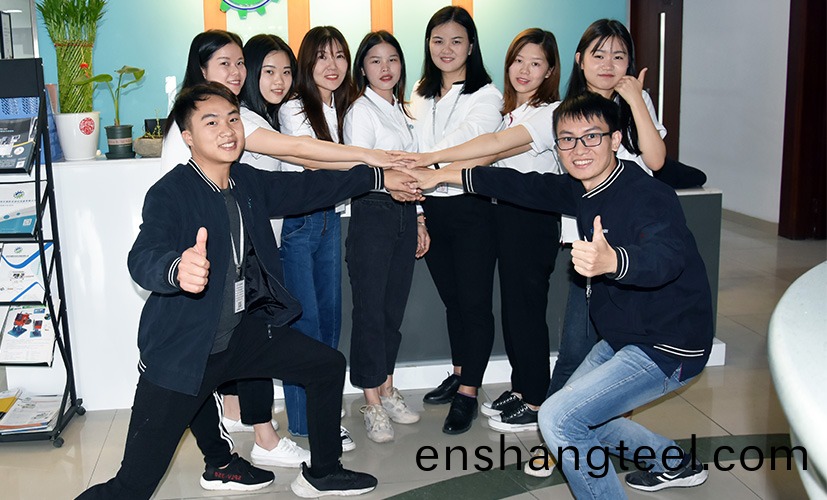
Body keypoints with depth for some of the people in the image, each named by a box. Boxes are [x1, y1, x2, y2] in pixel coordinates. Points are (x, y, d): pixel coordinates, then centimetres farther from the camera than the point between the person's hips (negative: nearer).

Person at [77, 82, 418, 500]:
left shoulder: (248, 182, 3)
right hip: (181, 351, -7)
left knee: (329, 365, 12)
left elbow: (308, 187, 16)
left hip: (241, 335, 7)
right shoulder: (168, 194, -18)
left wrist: (380, 177, 19)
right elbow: (143, 258, -34)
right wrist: (178, 269, -58)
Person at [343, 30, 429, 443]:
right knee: (370, 309, -2)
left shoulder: (401, 111, 17)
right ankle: (372, 403, 7)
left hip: (404, 212, 7)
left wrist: (419, 219, 17)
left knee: (395, 305, 11)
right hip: (372, 212, -7)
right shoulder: (361, 111, -5)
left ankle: (387, 390, 23)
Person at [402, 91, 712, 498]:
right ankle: (676, 464, 39)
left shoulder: (649, 196, -26)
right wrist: (442, 175, 11)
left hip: (667, 349, -9)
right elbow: (526, 187, 11)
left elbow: (667, 256, -45)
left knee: (558, 419, -17)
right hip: (622, 339, 9)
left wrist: (611, 260, -67)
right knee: (578, 415, 23)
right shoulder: (583, 190, 0)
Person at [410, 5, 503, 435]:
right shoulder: (420, 95, 12)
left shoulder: (486, 96, -5)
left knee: (474, 302, -1)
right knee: (451, 299, 15)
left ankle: (467, 393, 8)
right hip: (430, 208, 5)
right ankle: (459, 375, 30)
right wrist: (416, 209, 8)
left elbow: (461, 141, -22)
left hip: (471, 209, -5)